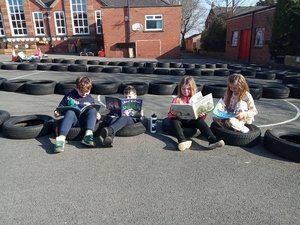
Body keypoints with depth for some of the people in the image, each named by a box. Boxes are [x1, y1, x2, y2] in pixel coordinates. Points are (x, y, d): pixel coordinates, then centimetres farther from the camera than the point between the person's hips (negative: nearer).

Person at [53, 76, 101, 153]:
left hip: (85, 121, 1)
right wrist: (57, 113, -6)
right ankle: (61, 138, -54)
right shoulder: (69, 96, 12)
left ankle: (88, 135, -45)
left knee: (93, 110, -28)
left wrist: (97, 115, 0)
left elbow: (94, 112, 23)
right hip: (73, 120, -1)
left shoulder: (90, 99, 18)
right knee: (70, 112, -35)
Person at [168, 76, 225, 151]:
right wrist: (173, 113, -19)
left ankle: (212, 140, -44)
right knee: (173, 121, -30)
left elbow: (202, 114, 9)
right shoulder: (176, 100, 9)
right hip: (180, 120, 0)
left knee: (200, 121, -29)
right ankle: (182, 141, -49)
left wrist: (202, 115, -15)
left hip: (193, 120, 0)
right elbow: (169, 115, 4)